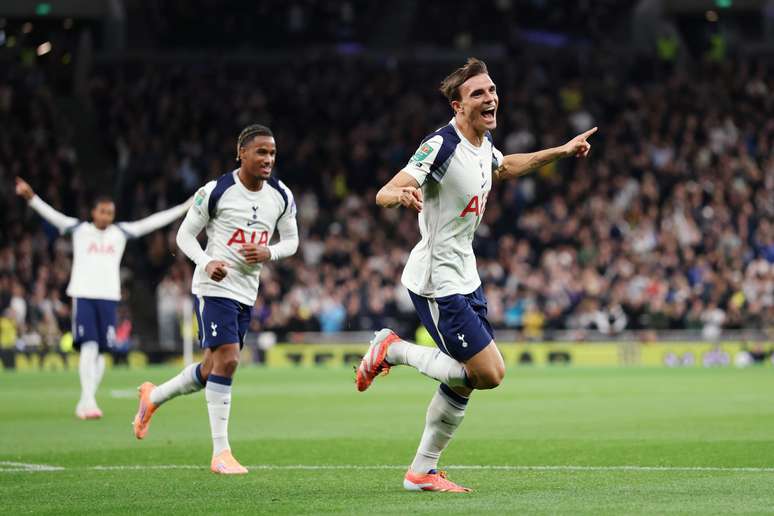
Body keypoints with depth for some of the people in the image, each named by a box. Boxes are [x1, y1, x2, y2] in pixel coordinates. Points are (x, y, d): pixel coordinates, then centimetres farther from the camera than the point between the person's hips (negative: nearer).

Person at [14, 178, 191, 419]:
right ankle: (88, 401, -17)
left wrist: (185, 208, 12)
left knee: (100, 352, 3)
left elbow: (152, 222, 13)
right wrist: (31, 198, -19)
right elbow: (52, 215, -4)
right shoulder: (79, 229, 5)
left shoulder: (121, 232, 11)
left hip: (109, 297, 3)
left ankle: (85, 403, 15)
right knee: (88, 346, -15)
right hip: (83, 295, -3)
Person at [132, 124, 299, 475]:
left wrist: (268, 253, -9)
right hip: (214, 287, -6)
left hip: (247, 293, 6)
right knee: (227, 358, -19)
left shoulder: (281, 197, 3)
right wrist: (207, 263, -22)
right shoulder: (216, 191, -12)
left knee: (212, 372, 12)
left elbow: (291, 240, 14)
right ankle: (221, 453, -14)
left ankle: (152, 397, 39)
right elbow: (185, 234, -3)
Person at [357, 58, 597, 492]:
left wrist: (560, 151, 31)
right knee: (490, 373, -12)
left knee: (463, 382, 10)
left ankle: (422, 471, 21)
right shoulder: (441, 146, -21)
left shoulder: (484, 143, 6)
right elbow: (383, 194, -28)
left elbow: (504, 167, 31)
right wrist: (402, 195, -51)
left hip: (465, 277, 9)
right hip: (438, 282, -9)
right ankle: (393, 350, 3)